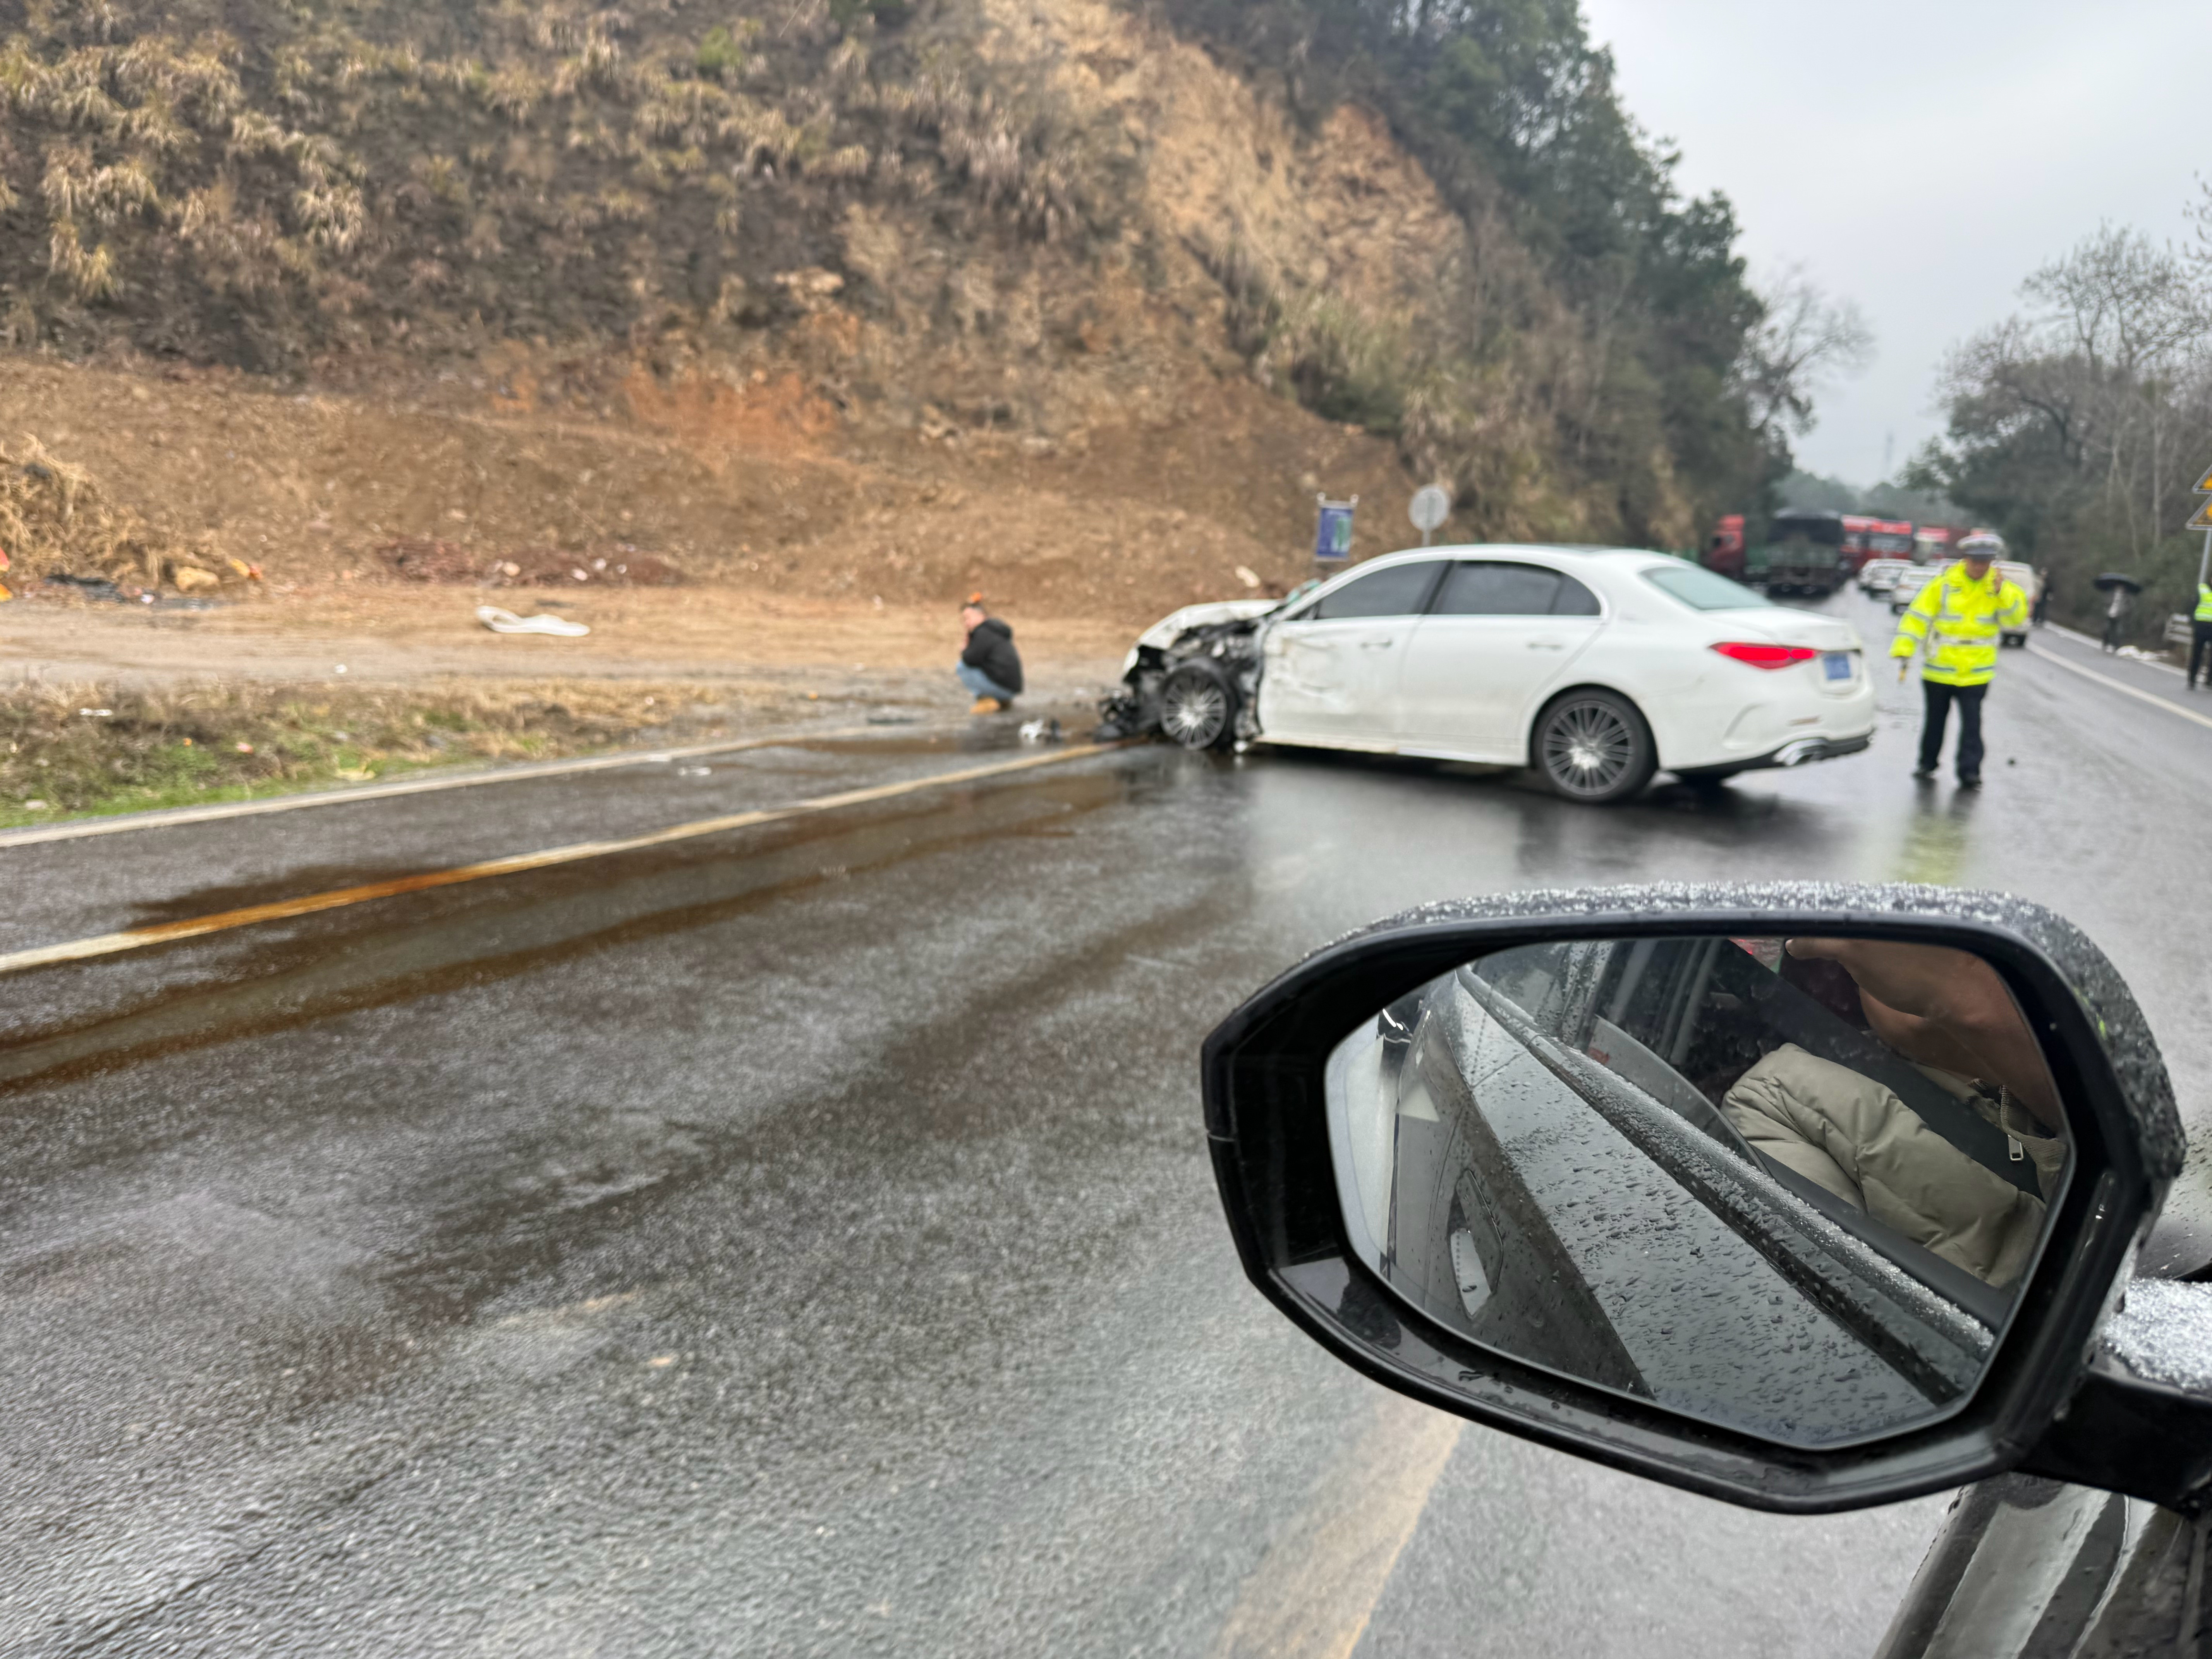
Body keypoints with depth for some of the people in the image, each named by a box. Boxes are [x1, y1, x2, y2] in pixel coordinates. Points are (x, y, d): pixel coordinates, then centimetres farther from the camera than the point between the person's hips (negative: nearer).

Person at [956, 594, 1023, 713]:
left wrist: (963, 654, 4)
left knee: (962, 667, -4)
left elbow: (971, 659, -17)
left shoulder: (983, 633, -12)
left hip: (1002, 685, -10)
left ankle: (986, 700, -9)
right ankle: (1004, 702, 15)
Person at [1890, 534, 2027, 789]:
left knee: (1972, 723, -7)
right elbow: (1918, 618, -9)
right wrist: (1904, 651, -18)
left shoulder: (2001, 587, 0)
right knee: (1935, 720, 15)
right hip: (1939, 671, 0)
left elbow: (2017, 618, -10)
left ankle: (1970, 772, -3)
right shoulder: (1944, 584, -7)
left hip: (1976, 673, 0)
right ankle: (1928, 763, 31)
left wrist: (2002, 592, -24)